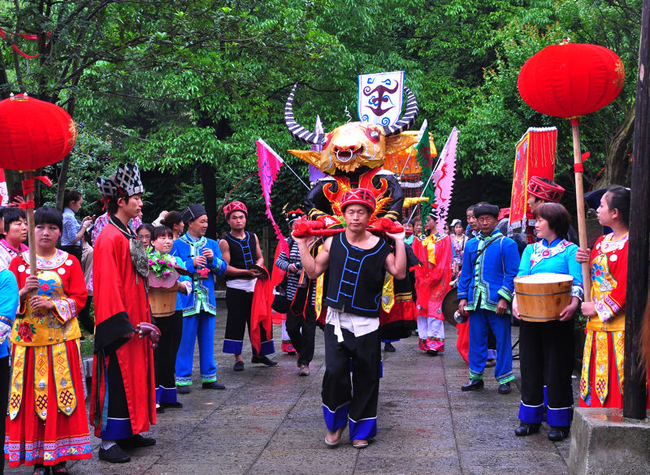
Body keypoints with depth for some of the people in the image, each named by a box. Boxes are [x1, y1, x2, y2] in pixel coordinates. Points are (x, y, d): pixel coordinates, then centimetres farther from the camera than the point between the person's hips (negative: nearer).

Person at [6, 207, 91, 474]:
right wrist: (23, 293, -15)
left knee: (62, 393, -2)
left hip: (61, 339, 0)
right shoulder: (18, 262, 8)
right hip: (28, 340, 1)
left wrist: (52, 305, -14)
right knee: (32, 396, -1)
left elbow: (80, 298, 1)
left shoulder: (70, 262, 5)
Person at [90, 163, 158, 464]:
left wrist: (143, 320, 16)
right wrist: (126, 324, -21)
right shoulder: (109, 238, -16)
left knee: (135, 376, 15)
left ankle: (129, 433, 25)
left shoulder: (128, 235, 13)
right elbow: (108, 286, -20)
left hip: (134, 322, 9)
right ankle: (109, 442, 4)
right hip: (120, 325, -9)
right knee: (118, 379, -4)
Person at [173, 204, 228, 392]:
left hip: (208, 299, 5)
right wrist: (192, 263, -17)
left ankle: (209, 377, 19)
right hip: (187, 299, -5)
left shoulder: (212, 244, 13)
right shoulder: (178, 244, -1)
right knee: (185, 340, -2)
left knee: (208, 340, 10)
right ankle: (183, 379, 5)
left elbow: (222, 269, 8)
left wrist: (213, 259, -10)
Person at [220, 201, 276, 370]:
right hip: (236, 287, -5)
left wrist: (258, 266, -5)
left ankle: (259, 354, 21)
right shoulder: (225, 242, -5)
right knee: (236, 322, -3)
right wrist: (247, 272, -21)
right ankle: (238, 357, 5)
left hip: (254, 285, 5)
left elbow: (260, 257, 19)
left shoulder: (253, 237, 11)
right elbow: (225, 267, -12)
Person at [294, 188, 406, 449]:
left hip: (367, 323, -1)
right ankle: (335, 423, 15)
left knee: (366, 378, 5)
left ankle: (361, 430, 21)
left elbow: (399, 273, -11)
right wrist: (301, 244, 5)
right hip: (337, 320, 1)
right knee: (334, 372, -8)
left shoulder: (380, 246, -1)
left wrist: (400, 242, -13)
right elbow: (313, 271, 10)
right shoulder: (333, 242, 4)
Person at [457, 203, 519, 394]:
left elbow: (512, 274, -5)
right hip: (475, 301, 4)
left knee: (502, 341, 1)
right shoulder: (471, 245, 12)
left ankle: (504, 379, 10)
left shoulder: (507, 244, -1)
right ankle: (475, 377, 20)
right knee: (476, 340, 10)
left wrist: (504, 298, -13)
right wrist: (463, 297, 8)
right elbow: (465, 273, 16)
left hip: (497, 302, -4)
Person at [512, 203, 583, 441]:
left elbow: (577, 282, -11)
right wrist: (516, 299, -16)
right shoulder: (531, 250, 13)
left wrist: (574, 303, -31)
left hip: (558, 317, -5)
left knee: (557, 367, 1)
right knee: (531, 365, 9)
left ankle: (559, 422, 11)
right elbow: (520, 278, 4)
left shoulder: (571, 250, -2)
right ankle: (531, 419, 19)